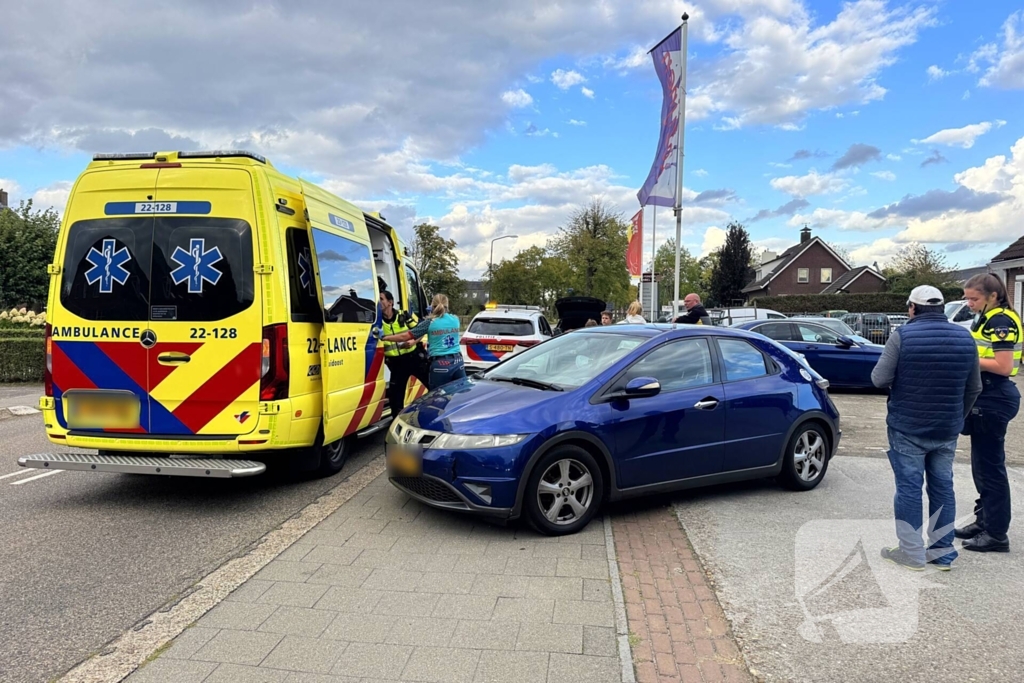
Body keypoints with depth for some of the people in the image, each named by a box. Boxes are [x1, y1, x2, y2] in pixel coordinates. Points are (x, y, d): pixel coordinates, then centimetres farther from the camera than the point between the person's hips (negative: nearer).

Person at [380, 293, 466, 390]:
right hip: (458, 362, 4)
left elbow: (405, 336, -2)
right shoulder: (455, 320, 9)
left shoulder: (430, 323, -3)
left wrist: (383, 338, 8)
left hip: (441, 364, -4)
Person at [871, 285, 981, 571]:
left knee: (909, 487, 3)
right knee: (942, 487, 13)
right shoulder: (965, 337, 4)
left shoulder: (903, 335, -12)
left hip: (907, 427, -4)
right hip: (947, 429, 5)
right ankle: (943, 553, 21)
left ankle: (912, 553, 9)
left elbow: (880, 379, -14)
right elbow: (974, 388, 10)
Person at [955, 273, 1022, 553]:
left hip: (995, 400, -10)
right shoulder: (987, 319, 14)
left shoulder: (1001, 322, -15)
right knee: (981, 464, 16)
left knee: (990, 466, -3)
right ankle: (984, 521, 27)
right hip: (985, 399, 10)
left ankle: (997, 534, 5)